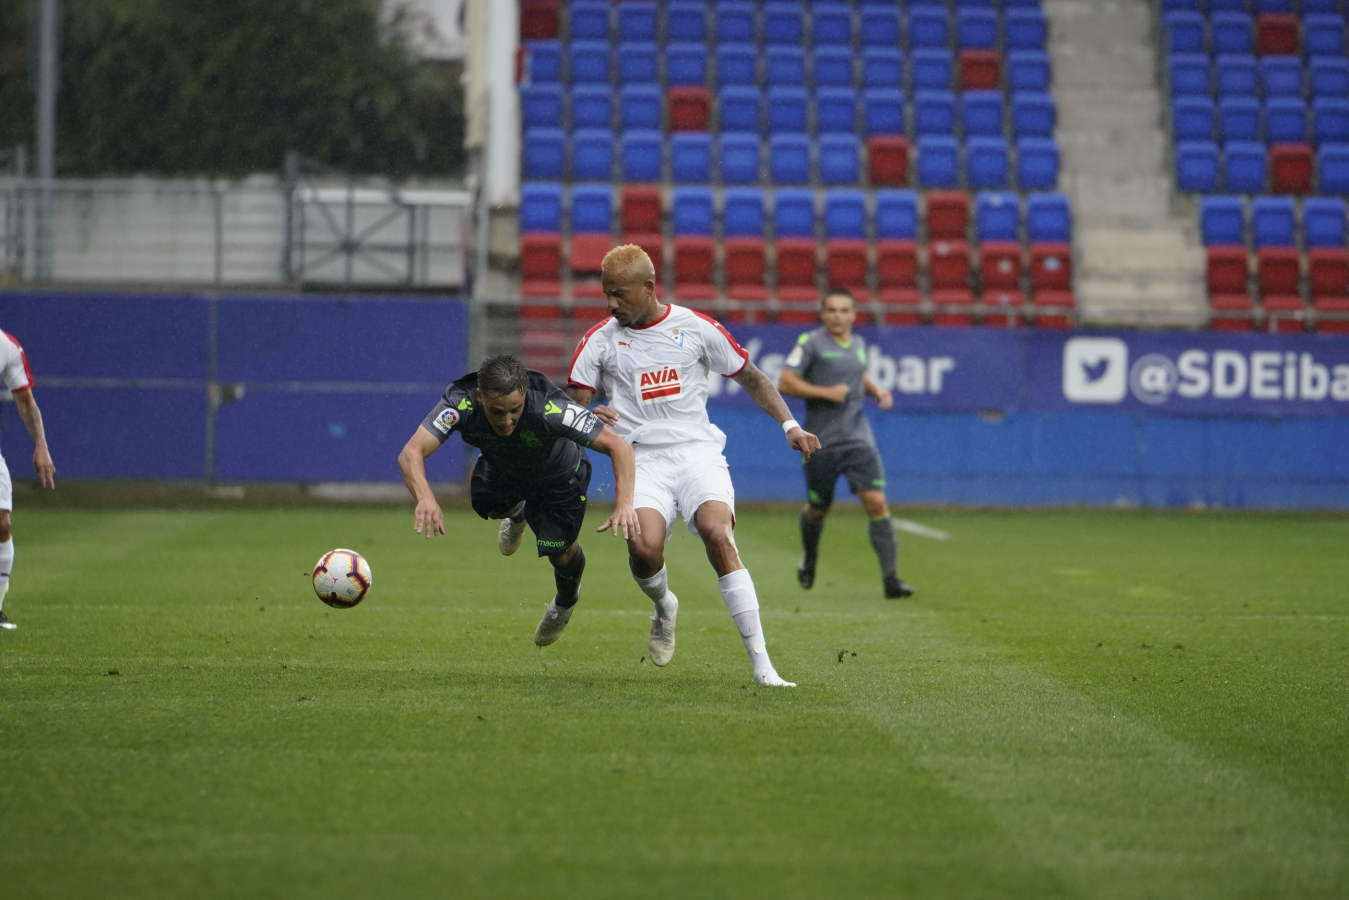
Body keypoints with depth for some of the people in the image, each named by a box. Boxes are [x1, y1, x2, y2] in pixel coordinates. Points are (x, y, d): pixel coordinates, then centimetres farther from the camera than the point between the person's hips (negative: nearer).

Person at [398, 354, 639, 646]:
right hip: (502, 467, 3)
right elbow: (411, 452, -48)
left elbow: (618, 446, -42)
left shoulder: (552, 410, -45)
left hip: (559, 475, -3)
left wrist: (624, 504, -57)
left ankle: (566, 601, 33)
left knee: (560, 553, -6)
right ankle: (517, 513, 28)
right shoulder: (460, 402, -41)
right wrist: (425, 498, -68)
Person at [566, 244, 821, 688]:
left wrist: (789, 424, 4)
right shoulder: (600, 340, 6)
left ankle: (761, 664, -26)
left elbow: (752, 378, 15)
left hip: (697, 452, 0)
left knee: (718, 536, -27)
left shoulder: (696, 328, 5)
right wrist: (591, 417, -15)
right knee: (644, 546, -28)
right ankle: (663, 606, 11)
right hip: (642, 462, 0)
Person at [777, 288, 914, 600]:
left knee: (876, 503, -12)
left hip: (858, 438, 3)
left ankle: (890, 578, -13)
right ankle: (809, 558, 41)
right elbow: (785, 383, -11)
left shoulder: (858, 344, 11)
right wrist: (826, 392, -17)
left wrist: (876, 390, 11)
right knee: (818, 509, 9)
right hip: (821, 442, -3)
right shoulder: (810, 343, -6)